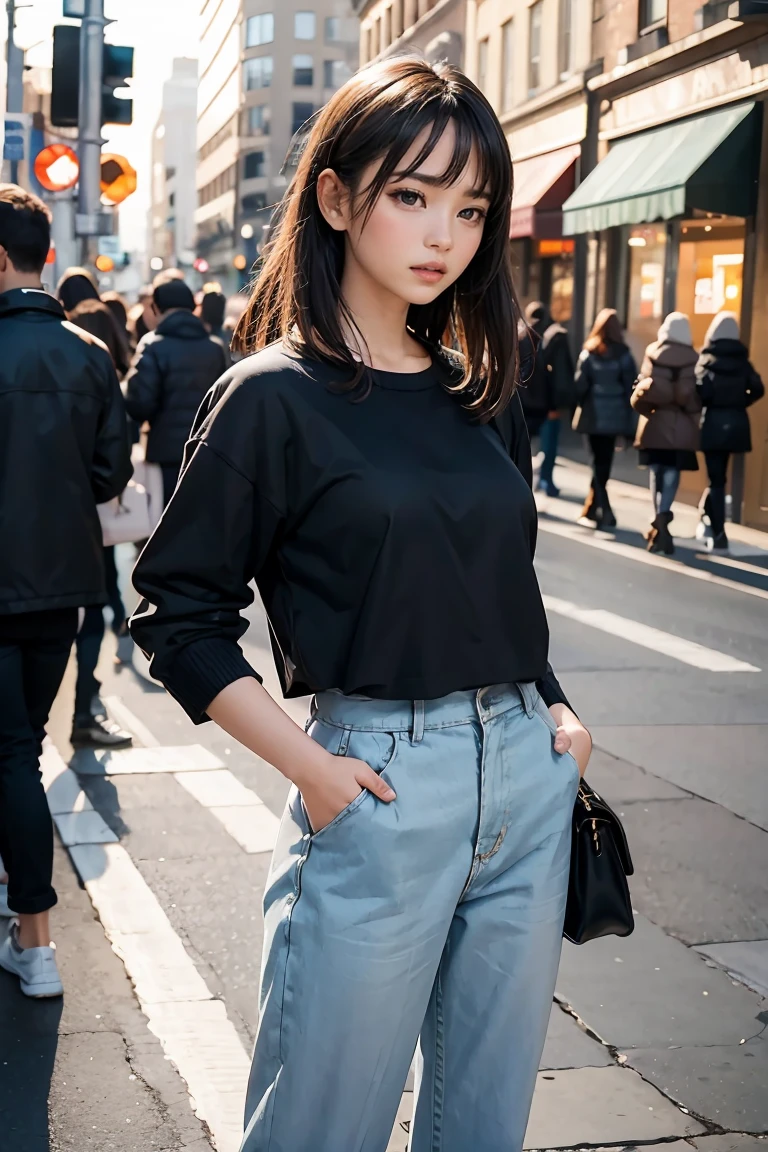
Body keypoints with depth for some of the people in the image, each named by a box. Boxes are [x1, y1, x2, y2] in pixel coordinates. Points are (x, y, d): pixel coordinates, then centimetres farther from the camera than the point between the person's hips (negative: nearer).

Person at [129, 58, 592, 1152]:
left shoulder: (484, 395, 9)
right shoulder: (274, 397, -8)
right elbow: (179, 615, -7)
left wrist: (554, 707, 4)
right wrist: (310, 767, -13)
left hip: (529, 775, 6)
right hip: (380, 784, -5)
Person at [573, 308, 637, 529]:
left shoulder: (589, 354, -5)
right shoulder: (624, 356, -2)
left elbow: (580, 385, -9)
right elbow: (630, 387, -2)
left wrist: (580, 405, 9)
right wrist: (629, 423, 2)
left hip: (594, 415, -1)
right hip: (615, 416, 1)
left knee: (599, 461, 4)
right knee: (604, 462, 11)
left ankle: (604, 510, -8)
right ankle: (592, 509, 18)